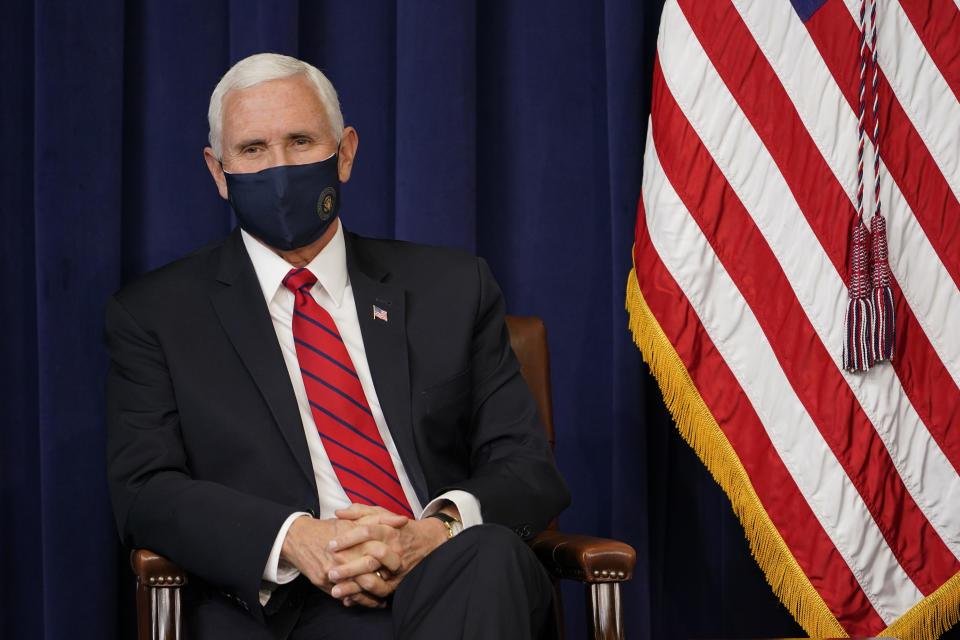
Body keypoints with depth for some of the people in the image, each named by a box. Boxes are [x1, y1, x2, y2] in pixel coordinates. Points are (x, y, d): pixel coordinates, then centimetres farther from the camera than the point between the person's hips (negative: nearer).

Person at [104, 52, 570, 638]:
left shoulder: (452, 288, 18)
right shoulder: (153, 315, 13)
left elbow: (529, 468, 11)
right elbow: (145, 491, 1)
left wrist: (438, 530, -13)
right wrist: (293, 539, -18)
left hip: (455, 584, 4)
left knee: (492, 553, -35)